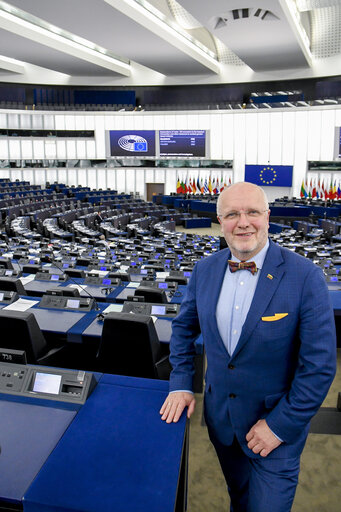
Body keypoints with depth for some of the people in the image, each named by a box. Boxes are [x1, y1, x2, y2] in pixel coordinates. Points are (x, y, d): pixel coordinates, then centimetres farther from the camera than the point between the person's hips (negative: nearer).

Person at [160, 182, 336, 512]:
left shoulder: (305, 277, -21)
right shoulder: (205, 270, -6)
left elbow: (320, 364, -18)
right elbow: (184, 326, 8)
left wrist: (280, 425, -15)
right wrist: (180, 383, 1)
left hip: (277, 422, -4)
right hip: (220, 416, 4)